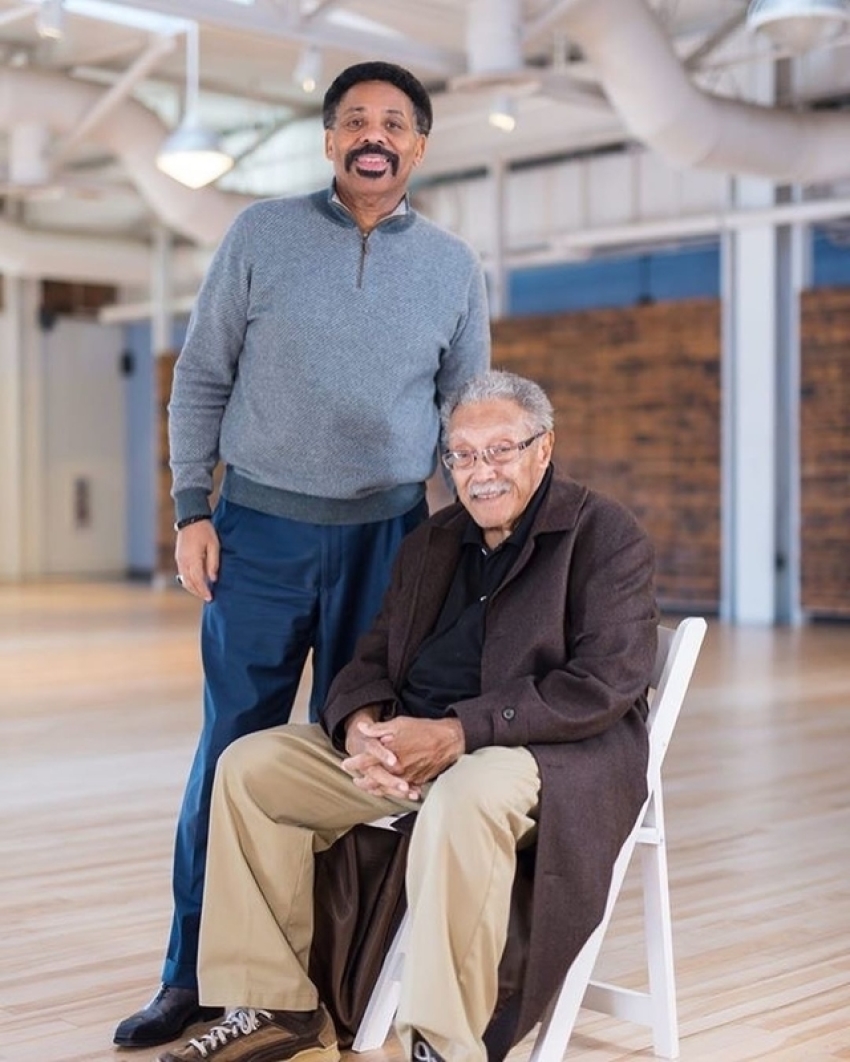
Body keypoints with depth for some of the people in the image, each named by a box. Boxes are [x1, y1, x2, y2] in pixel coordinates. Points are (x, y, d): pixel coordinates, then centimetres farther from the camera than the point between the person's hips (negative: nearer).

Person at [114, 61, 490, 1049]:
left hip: (388, 537, 1)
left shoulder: (454, 267, 6)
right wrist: (192, 509, -3)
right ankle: (192, 975, 11)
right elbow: (200, 381, 3)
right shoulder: (260, 234, 1)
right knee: (231, 753, 1)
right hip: (261, 531, -1)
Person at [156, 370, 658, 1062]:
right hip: (412, 743, 7)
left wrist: (456, 733, -23)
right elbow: (373, 660, 14)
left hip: (554, 749, -7)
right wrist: (363, 727, -12)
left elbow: (604, 685, -17)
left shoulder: (606, 535, -6)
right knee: (250, 766, -4)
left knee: (465, 797, -40)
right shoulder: (432, 543, 15)